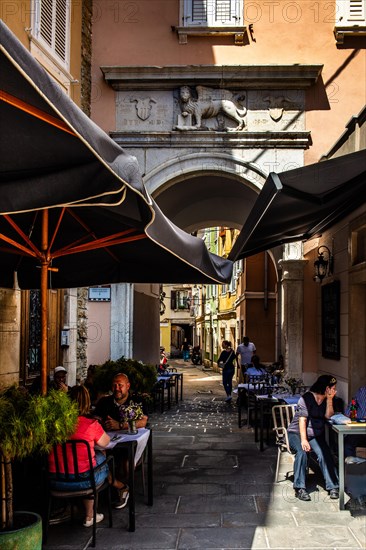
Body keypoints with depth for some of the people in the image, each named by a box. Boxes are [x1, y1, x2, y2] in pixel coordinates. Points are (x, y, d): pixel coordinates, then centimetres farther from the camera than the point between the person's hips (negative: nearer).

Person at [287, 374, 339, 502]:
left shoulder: (326, 399, 11)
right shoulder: (307, 398, -10)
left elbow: (328, 416, -4)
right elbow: (302, 420, -15)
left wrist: (329, 399, -9)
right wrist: (303, 440, -24)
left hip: (316, 435, 5)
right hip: (297, 433, -4)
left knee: (324, 454, -25)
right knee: (302, 452, -33)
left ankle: (333, 486, -21)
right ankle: (300, 488, -27)